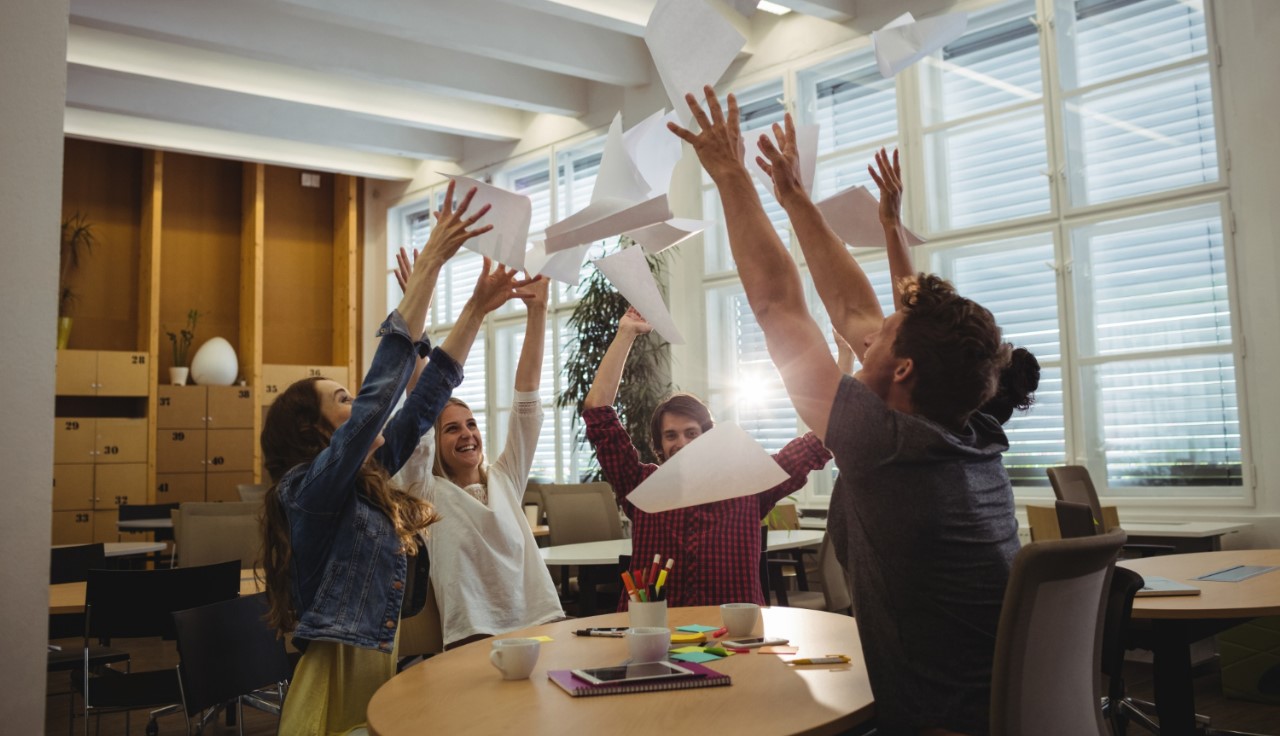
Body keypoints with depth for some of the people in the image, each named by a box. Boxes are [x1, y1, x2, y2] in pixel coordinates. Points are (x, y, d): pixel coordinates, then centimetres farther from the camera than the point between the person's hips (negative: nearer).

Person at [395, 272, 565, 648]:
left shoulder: (505, 478, 15)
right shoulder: (428, 493, 6)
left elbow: (526, 391, 9)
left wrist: (536, 311, 3)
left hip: (542, 626, 3)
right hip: (474, 639, -3)